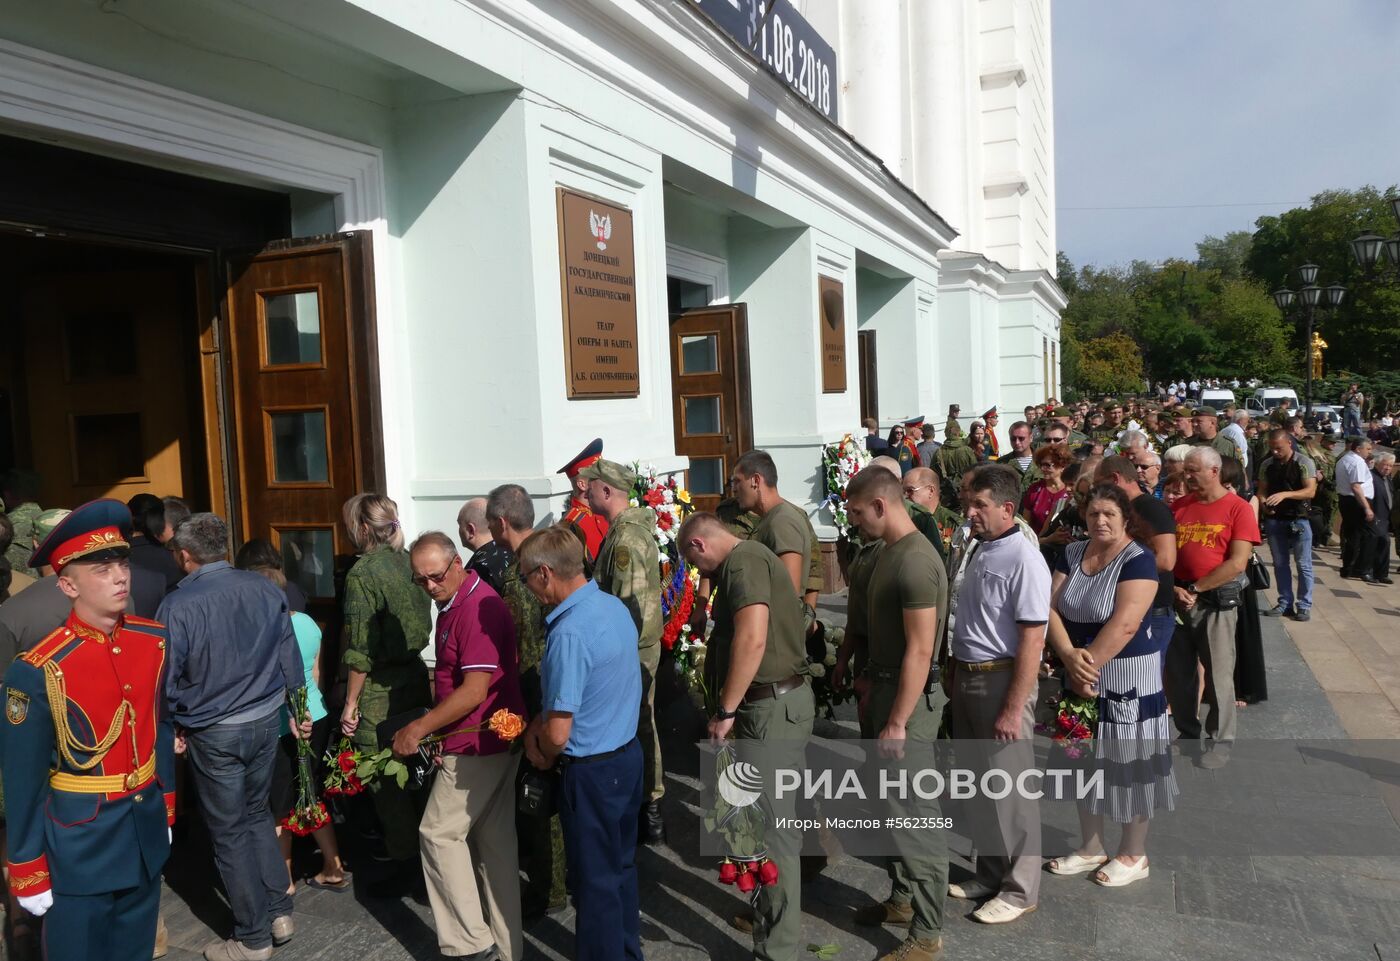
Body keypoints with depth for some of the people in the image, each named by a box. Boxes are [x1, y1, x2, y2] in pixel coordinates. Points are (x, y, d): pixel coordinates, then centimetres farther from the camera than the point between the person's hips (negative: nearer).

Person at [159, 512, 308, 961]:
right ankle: (280, 912, 26)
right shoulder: (266, 590, -4)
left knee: (230, 831, 9)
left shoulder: (177, 605, -17)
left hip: (213, 734, -4)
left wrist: (171, 729, 6)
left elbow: (166, 679, -12)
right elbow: (290, 656, 5)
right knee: (257, 813, 23)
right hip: (266, 720, 4)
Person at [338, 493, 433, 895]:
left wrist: (350, 703, -9)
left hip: (380, 689, -7)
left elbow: (360, 649, -16)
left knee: (386, 783, 5)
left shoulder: (362, 573, -14)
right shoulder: (408, 561, 5)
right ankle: (425, 855, 30)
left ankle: (407, 869, 14)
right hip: (415, 678, 7)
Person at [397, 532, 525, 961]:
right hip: (492, 740, 10)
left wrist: (419, 728, -18)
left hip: (477, 745, -10)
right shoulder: (455, 603, 11)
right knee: (494, 841, 14)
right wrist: (432, 727, 8)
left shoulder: (478, 608, -21)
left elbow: (475, 690, -25)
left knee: (439, 833, -1)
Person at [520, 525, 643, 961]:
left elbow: (558, 734, -24)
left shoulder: (569, 632, -27)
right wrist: (538, 720, 4)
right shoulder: (615, 606, 0)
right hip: (629, 754, 8)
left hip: (592, 771, -8)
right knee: (622, 866, 23)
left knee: (595, 881, 10)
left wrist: (545, 757, -2)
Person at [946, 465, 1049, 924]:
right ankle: (990, 873, 33)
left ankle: (1019, 888, 19)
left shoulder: (1024, 562, -18)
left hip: (1001, 681, -8)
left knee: (1010, 790, 4)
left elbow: (1031, 641, -21)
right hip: (967, 679, 9)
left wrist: (1013, 709, -21)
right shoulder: (979, 552, 8)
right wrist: (955, 679, 12)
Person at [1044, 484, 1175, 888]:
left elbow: (1124, 624, -22)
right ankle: (1091, 847, 31)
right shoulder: (1072, 554, 4)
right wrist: (1070, 657, -18)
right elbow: (1051, 608, -4)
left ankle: (1133, 854, 24)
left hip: (1126, 677, -6)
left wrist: (1090, 665, -20)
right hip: (1080, 676, 6)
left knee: (1127, 764, 5)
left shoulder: (1138, 560, -14)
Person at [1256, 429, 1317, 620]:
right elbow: (1262, 490, 10)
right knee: (1280, 564, 10)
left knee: (1303, 565, 1)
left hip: (1299, 519, -4)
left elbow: (1311, 491, -17)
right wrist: (1264, 504, -12)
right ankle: (1285, 603, 19)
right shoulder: (1267, 464, 4)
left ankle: (1303, 606, 10)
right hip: (1274, 519, 4)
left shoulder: (1304, 462, -9)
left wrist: (1285, 494, -30)